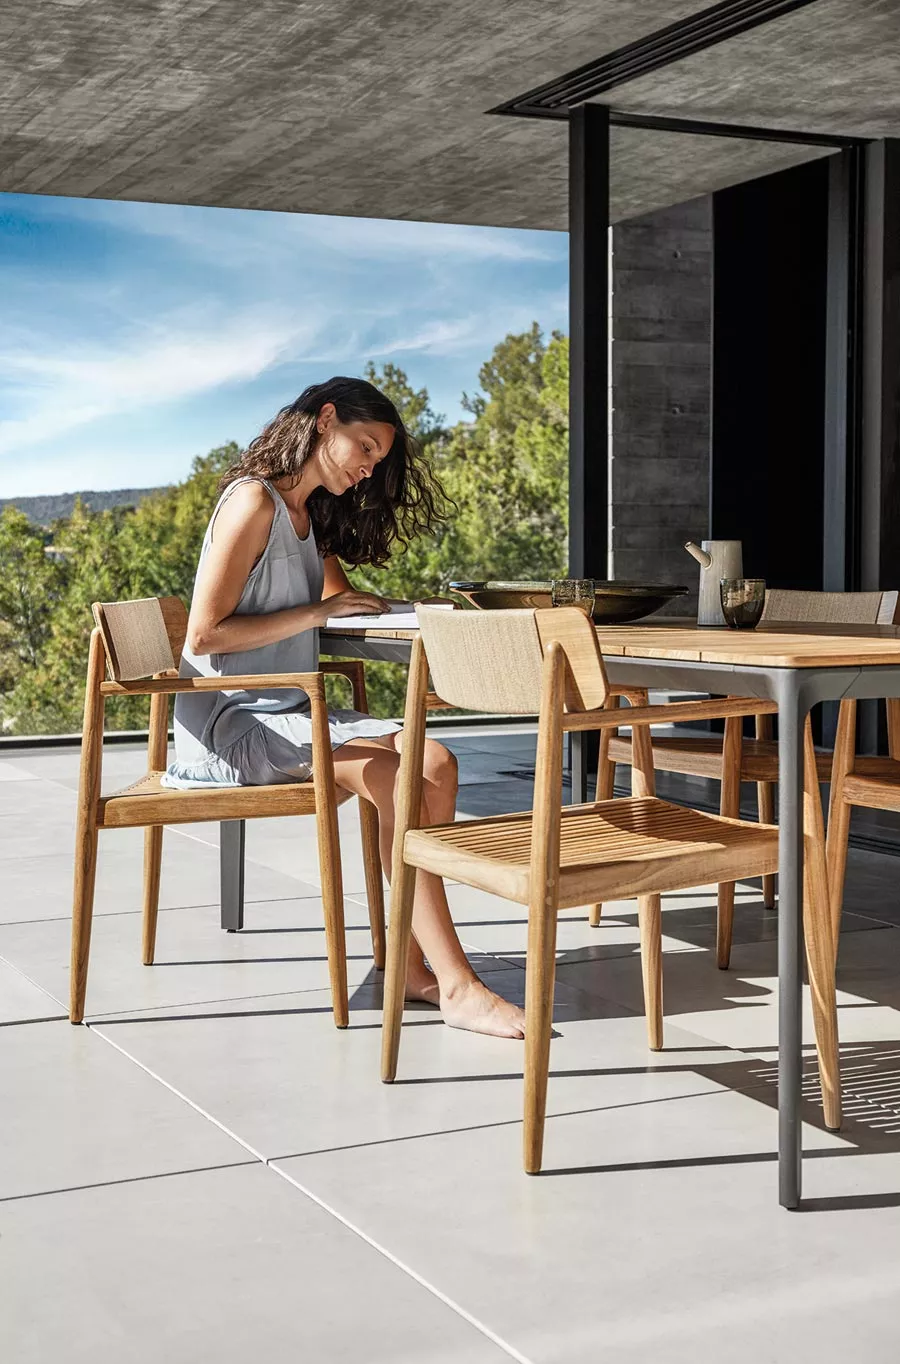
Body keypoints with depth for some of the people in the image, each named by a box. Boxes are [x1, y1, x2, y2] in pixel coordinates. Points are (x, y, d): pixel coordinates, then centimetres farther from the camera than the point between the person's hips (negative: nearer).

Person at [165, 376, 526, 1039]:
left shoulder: (309, 513, 18)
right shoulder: (253, 501, -11)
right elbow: (205, 635, -17)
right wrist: (317, 613, -17)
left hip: (290, 712, 9)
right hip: (231, 723, -9)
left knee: (435, 763, -14)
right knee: (397, 780, -25)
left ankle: (412, 957, -13)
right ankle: (457, 987, -21)